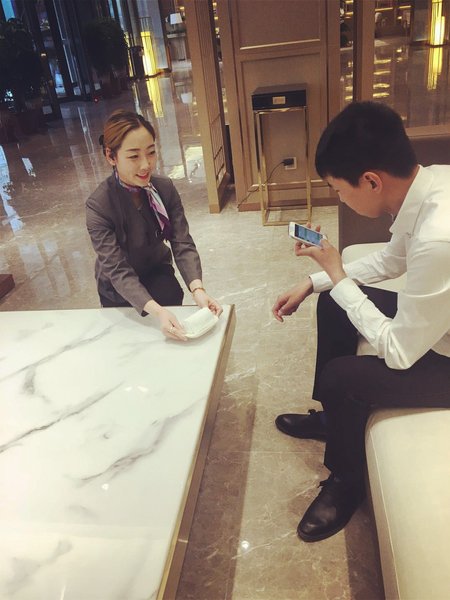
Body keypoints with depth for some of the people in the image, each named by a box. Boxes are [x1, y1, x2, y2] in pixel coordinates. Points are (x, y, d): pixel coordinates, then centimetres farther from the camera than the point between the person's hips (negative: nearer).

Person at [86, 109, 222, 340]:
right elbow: (118, 271, -32)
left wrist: (198, 289, -38)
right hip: (120, 290, -3)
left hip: (158, 272, 3)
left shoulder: (165, 188, -15)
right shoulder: (98, 206, -28)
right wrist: (156, 311, -48)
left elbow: (182, 244, -19)